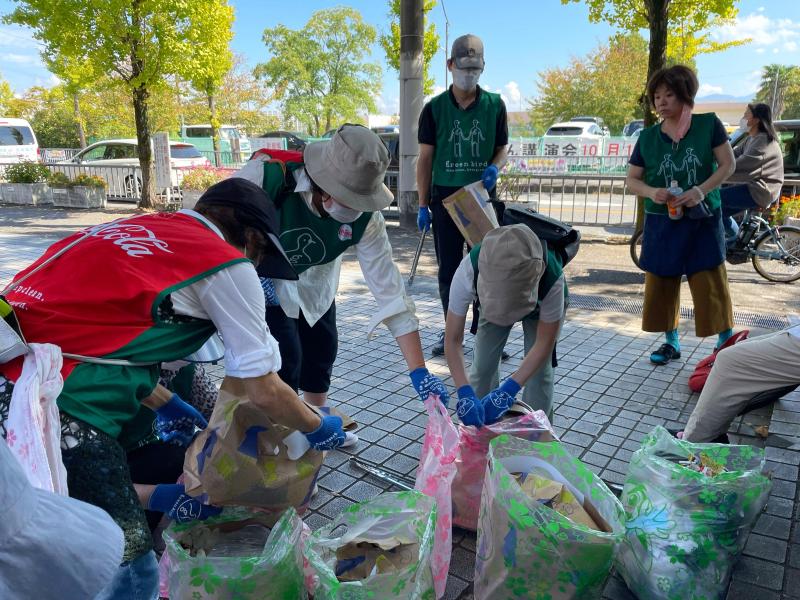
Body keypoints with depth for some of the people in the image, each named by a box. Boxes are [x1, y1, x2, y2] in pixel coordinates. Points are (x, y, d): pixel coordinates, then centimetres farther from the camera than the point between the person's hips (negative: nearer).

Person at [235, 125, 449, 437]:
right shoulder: (266, 175, -38)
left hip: (312, 281, 4)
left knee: (323, 347, 10)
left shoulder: (365, 217, -27)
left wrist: (418, 370, -28)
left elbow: (388, 286, -26)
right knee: (284, 357, -11)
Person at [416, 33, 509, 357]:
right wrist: (423, 205, -3)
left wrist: (494, 167, -14)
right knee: (448, 269, 6)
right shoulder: (435, 108, 1)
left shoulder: (495, 105, 3)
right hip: (446, 197, 0)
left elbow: (503, 149, 10)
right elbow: (425, 158, 2)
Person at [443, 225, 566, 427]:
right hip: (492, 303, 1)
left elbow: (544, 343, -31)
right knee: (482, 366, -9)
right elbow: (453, 339, -34)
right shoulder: (468, 271, -43)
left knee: (539, 373, -12)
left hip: (541, 306, -1)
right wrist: (465, 393, -46)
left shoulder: (552, 279, -44)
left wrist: (508, 390, -40)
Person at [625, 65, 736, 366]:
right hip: (661, 222, 3)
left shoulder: (708, 124, -3)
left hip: (702, 219, -2)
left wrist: (701, 190, -18)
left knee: (711, 284, -1)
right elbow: (631, 179, 4)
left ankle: (726, 342, 16)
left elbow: (728, 164, -3)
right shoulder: (648, 137, 3)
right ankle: (671, 342, 23)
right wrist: (651, 192, -16)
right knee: (661, 283, 7)